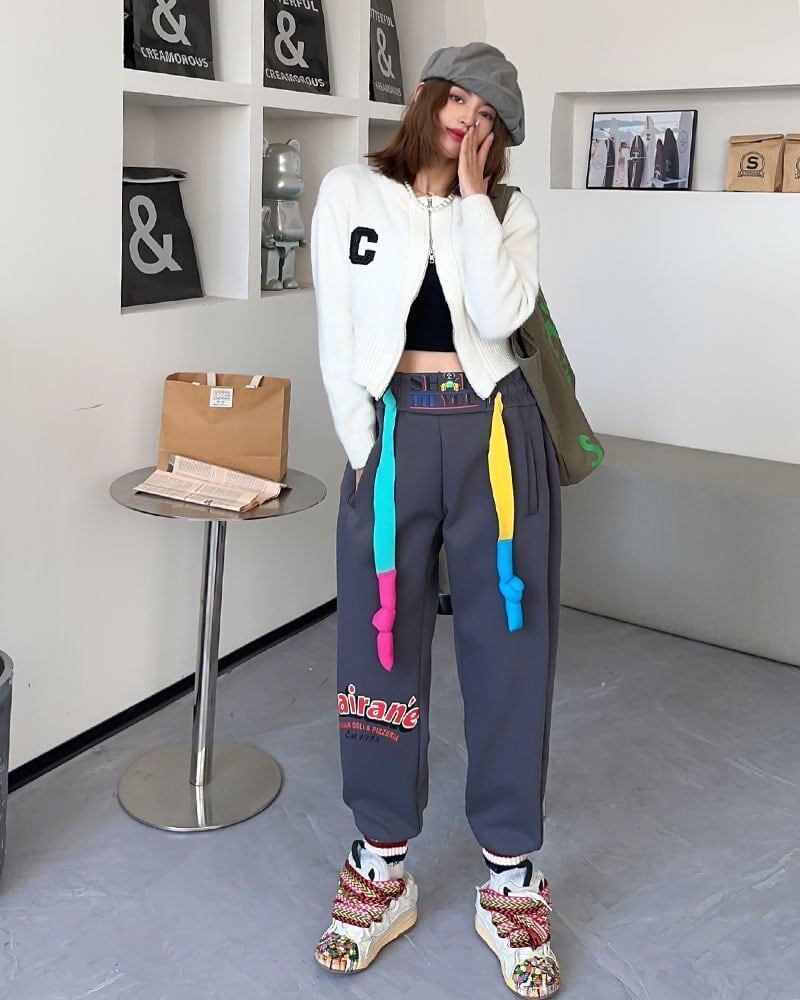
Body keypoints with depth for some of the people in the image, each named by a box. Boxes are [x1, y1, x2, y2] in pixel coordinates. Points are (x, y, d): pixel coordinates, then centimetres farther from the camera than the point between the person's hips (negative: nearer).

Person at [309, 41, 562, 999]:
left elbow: (499, 315, -9)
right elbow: (336, 336, 3)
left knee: (508, 645, 3)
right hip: (390, 429, 0)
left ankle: (511, 883, 18)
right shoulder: (351, 191, 7)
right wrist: (362, 448, -5)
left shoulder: (508, 210, 9)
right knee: (380, 644, 4)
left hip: (494, 432, 1)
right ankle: (383, 870, 22)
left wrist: (471, 194, -5)